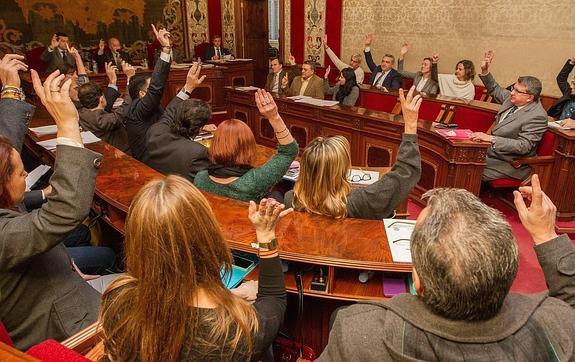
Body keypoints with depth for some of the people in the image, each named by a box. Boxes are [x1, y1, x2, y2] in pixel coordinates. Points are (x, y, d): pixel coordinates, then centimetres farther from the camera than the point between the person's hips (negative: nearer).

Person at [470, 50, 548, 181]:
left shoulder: (537, 116, -22)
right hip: (492, 152, 9)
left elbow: (523, 146, -27)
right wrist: (485, 71, 6)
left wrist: (491, 138, -34)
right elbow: (495, 90, 20)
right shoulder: (514, 99, 1)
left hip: (509, 164, -8)